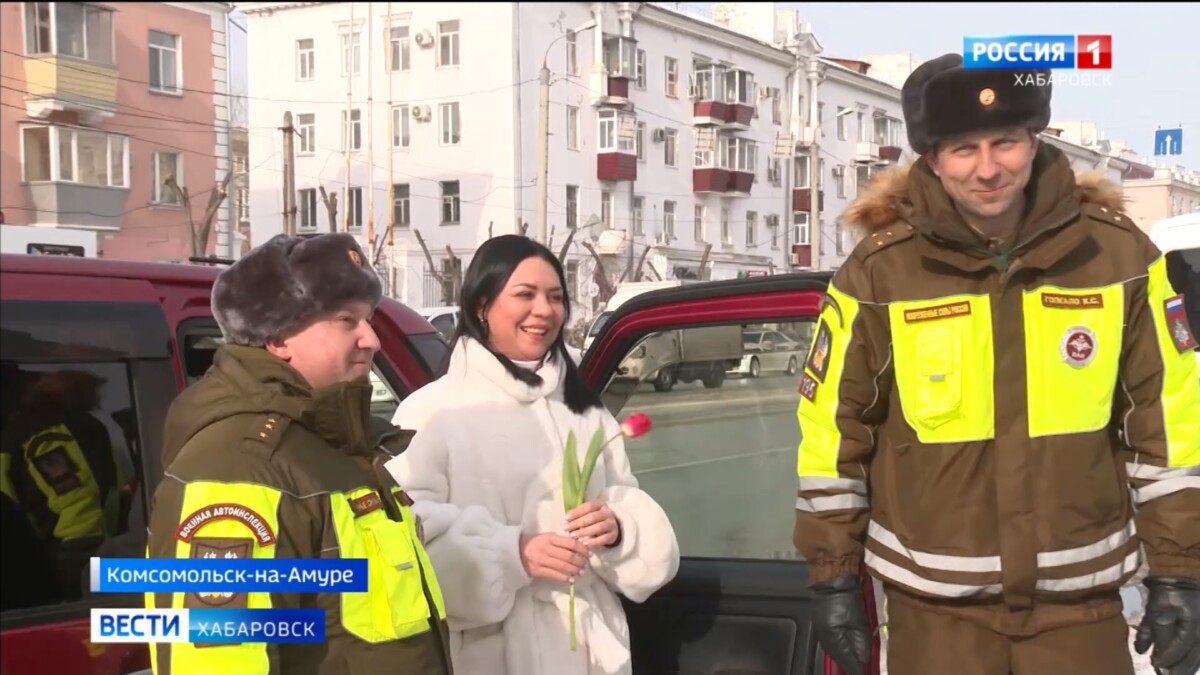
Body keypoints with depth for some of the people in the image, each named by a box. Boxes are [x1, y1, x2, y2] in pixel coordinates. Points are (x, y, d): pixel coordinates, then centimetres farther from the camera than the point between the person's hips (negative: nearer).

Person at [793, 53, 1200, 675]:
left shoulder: (1117, 253, -5)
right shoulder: (876, 273, -8)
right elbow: (832, 429, -1)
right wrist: (833, 578, 1)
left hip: (1080, 597, 1)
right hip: (934, 602, -1)